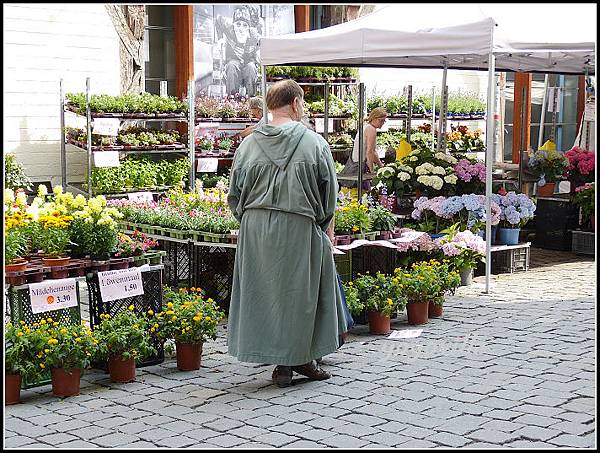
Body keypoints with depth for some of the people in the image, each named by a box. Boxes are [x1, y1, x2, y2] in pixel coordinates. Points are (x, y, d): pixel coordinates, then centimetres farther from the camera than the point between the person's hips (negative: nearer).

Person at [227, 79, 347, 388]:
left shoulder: (249, 143, 2)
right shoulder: (314, 143, -5)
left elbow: (235, 194, 7)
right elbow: (329, 192, 1)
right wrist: (326, 227, 14)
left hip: (255, 228, 3)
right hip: (300, 228, -3)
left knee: (264, 293, 10)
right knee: (298, 293, 11)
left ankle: (281, 364, 14)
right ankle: (300, 358, 20)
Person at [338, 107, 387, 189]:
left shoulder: (366, 127, 19)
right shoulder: (371, 129, -11)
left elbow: (373, 151, 25)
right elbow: (369, 152, -18)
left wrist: (381, 165, 24)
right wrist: (372, 171, -15)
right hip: (359, 164, -10)